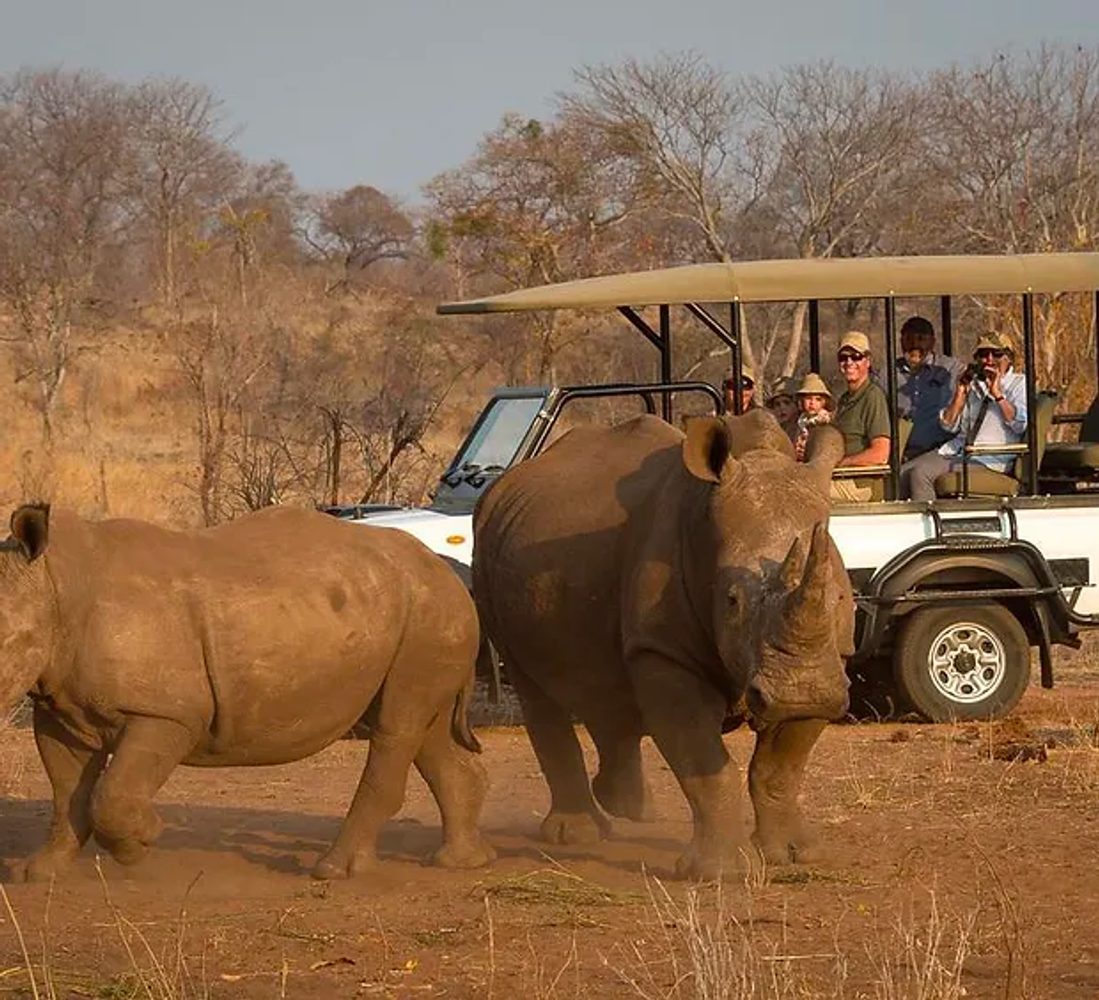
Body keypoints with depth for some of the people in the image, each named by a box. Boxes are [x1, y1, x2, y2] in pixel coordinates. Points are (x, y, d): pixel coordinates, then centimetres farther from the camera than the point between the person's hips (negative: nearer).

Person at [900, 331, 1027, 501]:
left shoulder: (1019, 384, 7)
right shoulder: (972, 384, 22)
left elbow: (1020, 424, -10)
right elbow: (948, 425, 15)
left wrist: (997, 393, -13)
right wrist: (961, 392, 4)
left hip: (988, 460, -7)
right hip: (956, 451, 7)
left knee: (920, 473, -26)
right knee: (901, 473, -14)